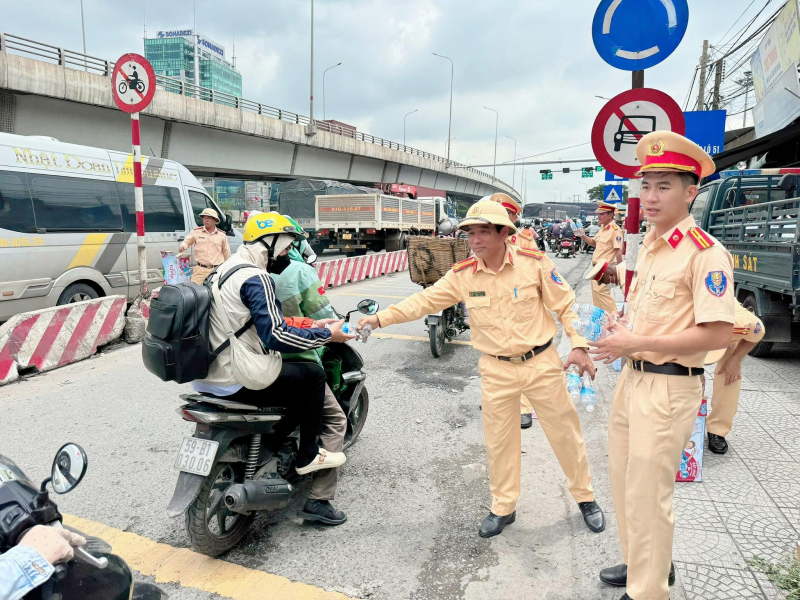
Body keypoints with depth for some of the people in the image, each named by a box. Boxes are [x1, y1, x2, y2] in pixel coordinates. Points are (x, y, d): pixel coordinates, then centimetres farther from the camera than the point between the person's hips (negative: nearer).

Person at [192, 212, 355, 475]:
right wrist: (326, 335, -14)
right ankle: (308, 457, 12)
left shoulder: (226, 268, 13)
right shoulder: (255, 278, -18)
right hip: (233, 382, -10)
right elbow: (275, 336, -26)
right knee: (313, 375, 3)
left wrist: (311, 325, 12)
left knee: (291, 370, 28)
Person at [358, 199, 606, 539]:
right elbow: (424, 301, -3)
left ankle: (585, 497, 36)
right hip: (497, 371, 2)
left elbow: (566, 305, -3)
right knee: (499, 441, 12)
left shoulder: (534, 264, -11)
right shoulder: (462, 276, -6)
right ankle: (503, 508, 32)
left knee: (565, 433, 11)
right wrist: (381, 318, -10)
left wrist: (578, 345, -10)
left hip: (541, 363, -1)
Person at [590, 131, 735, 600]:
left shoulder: (705, 253, -16)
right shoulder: (650, 247, 11)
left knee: (647, 497, 3)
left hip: (669, 389, -9)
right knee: (624, 483, 21)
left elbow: (718, 334, -22)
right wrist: (619, 338, 4)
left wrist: (637, 343, -23)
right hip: (632, 380, 9)